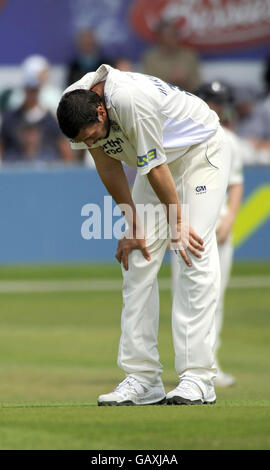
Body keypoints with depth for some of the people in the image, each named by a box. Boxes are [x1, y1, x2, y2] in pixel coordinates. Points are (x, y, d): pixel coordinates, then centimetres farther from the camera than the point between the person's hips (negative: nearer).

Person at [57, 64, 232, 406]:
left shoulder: (132, 100, -38)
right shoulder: (75, 107, -16)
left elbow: (156, 169, -28)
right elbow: (109, 166, -5)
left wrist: (178, 225, -17)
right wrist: (133, 225, -3)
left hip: (200, 151, -7)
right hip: (155, 158, 7)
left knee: (195, 259, -17)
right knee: (138, 260, -3)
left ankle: (197, 378, -20)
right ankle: (142, 379, -3)